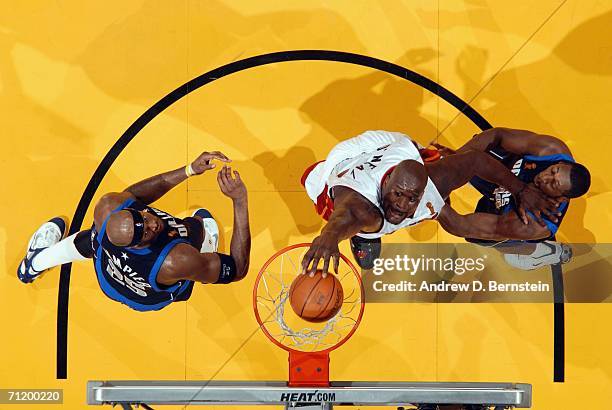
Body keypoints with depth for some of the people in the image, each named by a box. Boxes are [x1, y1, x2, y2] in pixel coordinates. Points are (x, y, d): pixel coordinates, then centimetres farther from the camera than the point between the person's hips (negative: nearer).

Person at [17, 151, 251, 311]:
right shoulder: (178, 261, -53)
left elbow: (131, 195, -17)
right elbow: (238, 269, -40)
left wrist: (189, 170, -21)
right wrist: (240, 200, -47)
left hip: (109, 283, 2)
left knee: (87, 241, 36)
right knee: (201, 222, 20)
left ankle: (34, 264, 67)